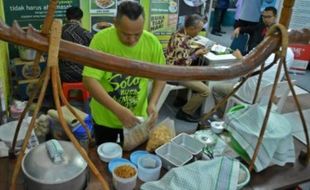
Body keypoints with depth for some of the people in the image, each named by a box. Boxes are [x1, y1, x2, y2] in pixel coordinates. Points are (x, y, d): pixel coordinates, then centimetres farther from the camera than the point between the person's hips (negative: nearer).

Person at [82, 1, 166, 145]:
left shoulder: (152, 42, -13)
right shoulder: (101, 39, -22)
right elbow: (89, 80, -26)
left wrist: (152, 103, -17)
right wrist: (118, 110, -34)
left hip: (137, 117, 2)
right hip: (105, 118, -1)